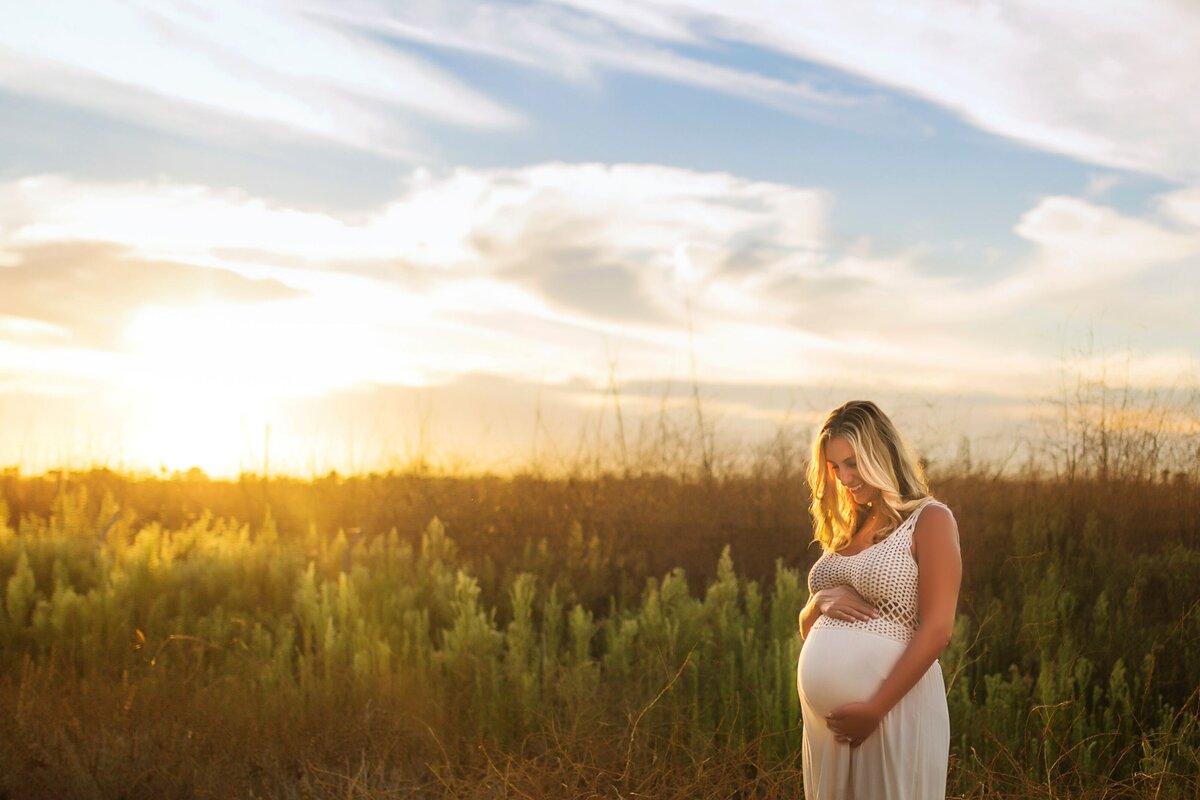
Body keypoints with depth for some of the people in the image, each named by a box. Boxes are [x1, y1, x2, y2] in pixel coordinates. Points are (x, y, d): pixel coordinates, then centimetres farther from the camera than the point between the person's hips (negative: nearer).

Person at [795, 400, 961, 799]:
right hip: (827, 714, 7)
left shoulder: (929, 520, -5)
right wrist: (821, 602, -3)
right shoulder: (845, 530, 15)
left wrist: (874, 709, -18)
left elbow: (936, 630, -13)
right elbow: (807, 629, 20)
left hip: (895, 707, -7)